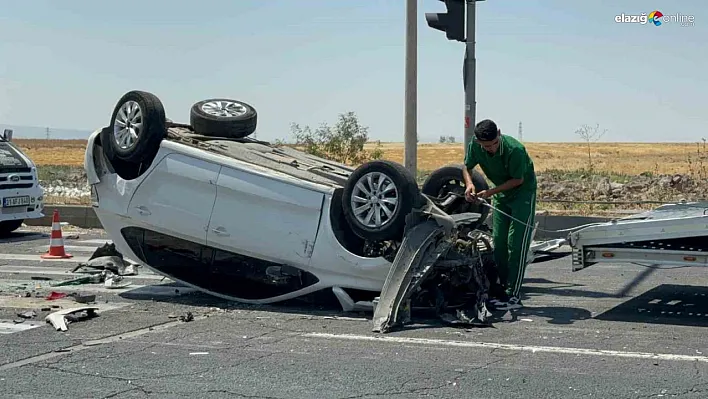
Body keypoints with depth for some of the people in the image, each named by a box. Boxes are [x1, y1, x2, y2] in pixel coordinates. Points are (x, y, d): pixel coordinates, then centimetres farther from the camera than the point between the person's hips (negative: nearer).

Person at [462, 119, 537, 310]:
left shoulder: (515, 150, -33)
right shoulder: (474, 145, -17)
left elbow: (518, 180, -22)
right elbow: (467, 167, 0)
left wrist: (490, 192, -27)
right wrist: (469, 184, -21)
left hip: (523, 192, -6)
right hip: (500, 193, 6)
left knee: (516, 243, -13)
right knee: (498, 243, 6)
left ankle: (513, 296, -13)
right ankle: (502, 289, 15)